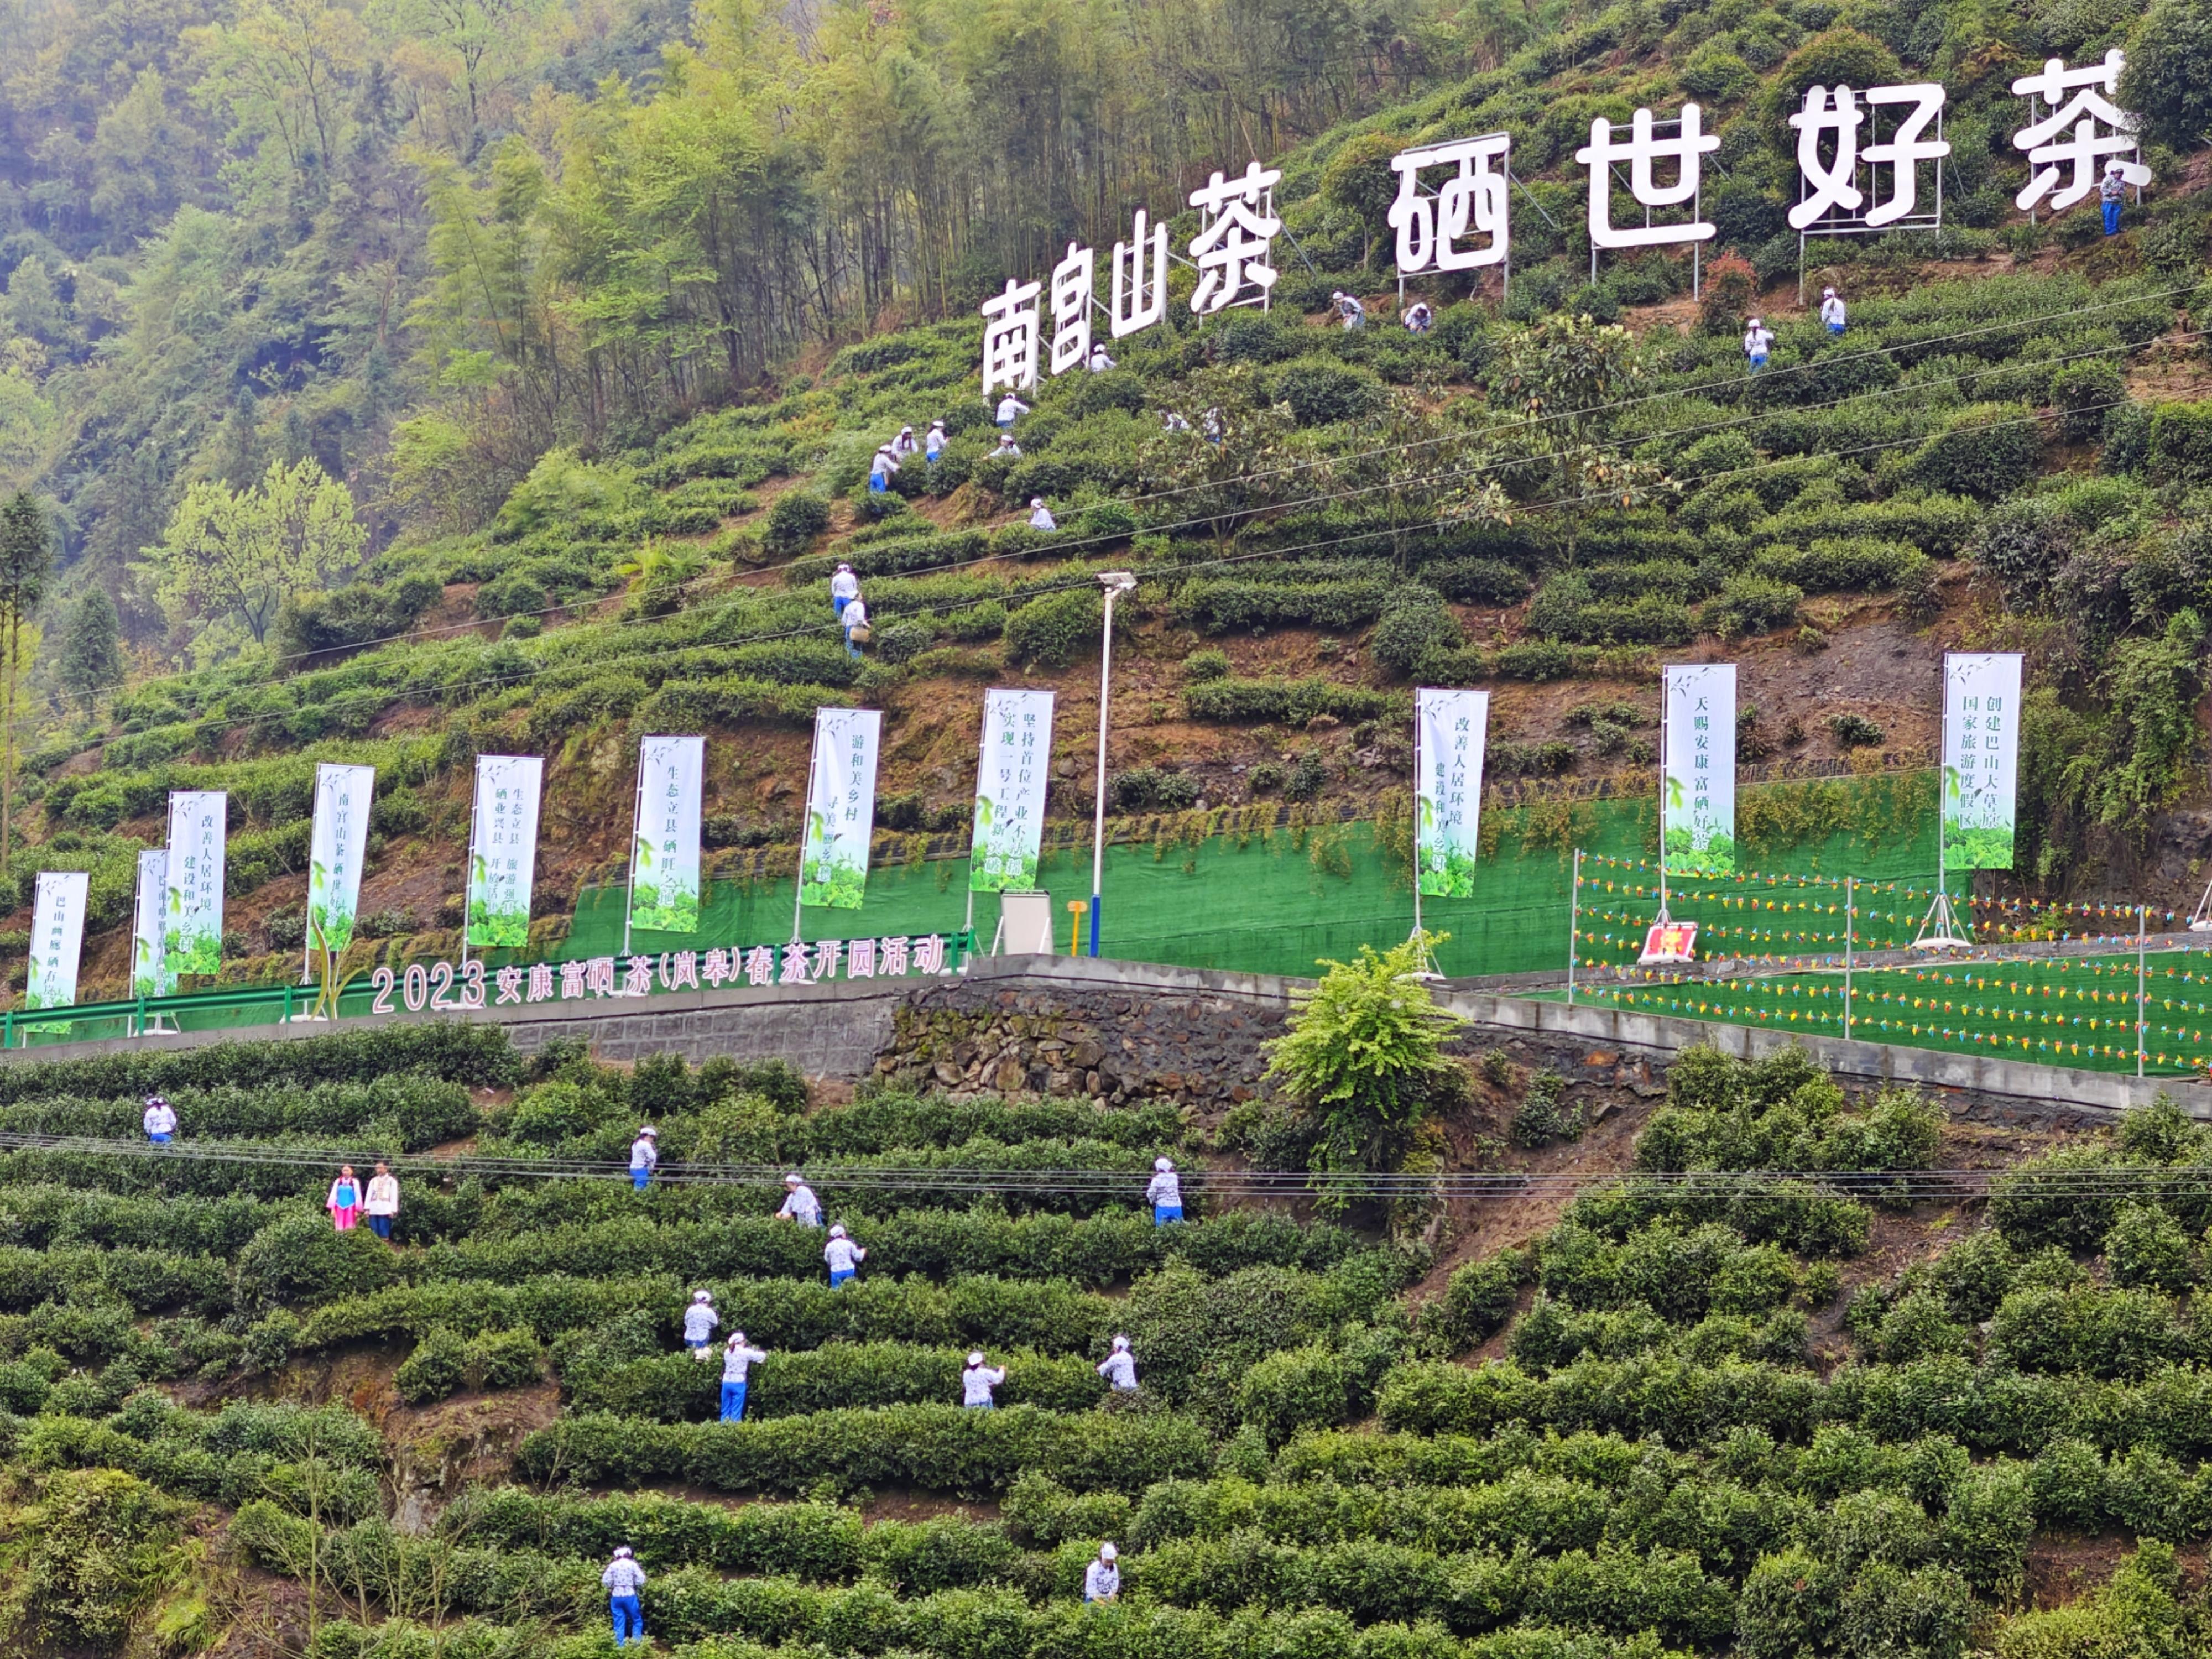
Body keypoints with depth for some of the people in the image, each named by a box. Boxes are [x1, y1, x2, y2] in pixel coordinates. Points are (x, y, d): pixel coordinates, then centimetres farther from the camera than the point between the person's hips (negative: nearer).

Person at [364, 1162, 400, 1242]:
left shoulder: (392, 1181, 6)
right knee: (374, 1232, 1)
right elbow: (369, 1195, 14)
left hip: (385, 1210, -4)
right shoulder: (373, 1180, 18)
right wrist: (367, 1209, 4)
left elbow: (394, 1196, 2)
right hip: (373, 1209, 4)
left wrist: (393, 1211, -5)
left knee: (384, 1232, -7)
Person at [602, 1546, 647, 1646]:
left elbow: (605, 1581, 0)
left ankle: (620, 1646, 5)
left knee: (619, 1623, 7)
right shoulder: (632, 1565, -3)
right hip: (630, 1596, -2)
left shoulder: (613, 1566, 1)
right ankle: (637, 1644, 1)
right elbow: (641, 1581, -5)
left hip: (616, 1597, 2)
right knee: (637, 1620, 10)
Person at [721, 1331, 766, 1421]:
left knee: (725, 1411, 10)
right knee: (736, 1411, -1)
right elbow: (762, 1356, 3)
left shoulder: (727, 1352, 5)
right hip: (738, 1383, -4)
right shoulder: (746, 1352, -6)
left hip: (727, 1382, 4)